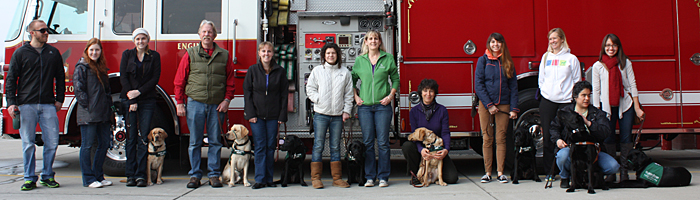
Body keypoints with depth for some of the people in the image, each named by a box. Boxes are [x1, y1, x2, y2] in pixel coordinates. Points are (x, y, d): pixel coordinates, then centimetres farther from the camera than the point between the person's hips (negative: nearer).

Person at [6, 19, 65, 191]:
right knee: (28, 143, 2)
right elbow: (10, 80, 5)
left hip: (48, 105, 2)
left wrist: (59, 99, 11)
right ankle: (29, 178, 11)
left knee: (52, 141, -1)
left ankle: (48, 176, 13)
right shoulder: (20, 53, 5)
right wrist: (11, 102, -3)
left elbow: (60, 78, 17)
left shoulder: (54, 53, 12)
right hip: (26, 105, -2)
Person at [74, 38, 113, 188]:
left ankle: (98, 176, 20)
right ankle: (88, 179, 4)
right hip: (88, 114, -7)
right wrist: (88, 106, -15)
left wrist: (108, 106, 12)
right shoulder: (81, 67, -3)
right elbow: (79, 89, -11)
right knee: (87, 146, -1)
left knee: (104, 143, 9)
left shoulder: (101, 67, 18)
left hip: (103, 114, 8)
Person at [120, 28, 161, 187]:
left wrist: (139, 92, -12)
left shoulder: (154, 56, 7)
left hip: (147, 101, 0)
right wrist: (131, 100, -8)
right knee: (131, 137, 0)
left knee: (143, 137, -3)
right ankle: (131, 175, 4)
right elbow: (123, 77, 1)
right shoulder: (127, 54, 8)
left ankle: (141, 174, 0)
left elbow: (155, 78, 0)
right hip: (128, 100, 0)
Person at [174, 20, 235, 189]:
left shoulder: (224, 55, 8)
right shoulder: (190, 54, 6)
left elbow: (230, 81, 8)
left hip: (217, 105, 0)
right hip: (195, 103, 0)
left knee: (215, 142, 5)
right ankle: (195, 176, 13)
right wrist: (180, 103, 0)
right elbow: (179, 81, 6)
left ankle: (214, 175, 13)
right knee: (195, 142, 5)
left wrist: (226, 100, -2)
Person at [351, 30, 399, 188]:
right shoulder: (360, 60, 9)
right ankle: (370, 177, 11)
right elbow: (352, 80, 16)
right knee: (368, 142, 4)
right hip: (365, 106, 1)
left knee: (383, 142, 0)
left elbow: (396, 79, 9)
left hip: (383, 105, -1)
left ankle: (383, 176, 8)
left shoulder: (388, 58, 5)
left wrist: (391, 95, -3)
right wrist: (355, 97, 5)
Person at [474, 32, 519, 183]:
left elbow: (513, 86, 8)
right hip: (486, 104, -2)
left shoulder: (507, 62, 9)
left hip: (503, 104, 2)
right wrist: (489, 105, -11)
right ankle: (487, 172, 6)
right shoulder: (483, 60, 3)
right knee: (487, 138, 0)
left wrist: (514, 108, 0)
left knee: (501, 138, 1)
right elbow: (478, 85, -3)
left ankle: (500, 172, 7)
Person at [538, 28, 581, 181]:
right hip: (547, 100, 2)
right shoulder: (546, 57, 14)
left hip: (566, 101, -2)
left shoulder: (571, 59, 6)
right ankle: (549, 171, 7)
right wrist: (545, 91, 6)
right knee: (548, 136, 0)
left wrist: (574, 97, -3)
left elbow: (577, 82, 6)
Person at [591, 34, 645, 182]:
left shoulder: (625, 63, 6)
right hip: (607, 107, -1)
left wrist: (637, 108, 0)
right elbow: (596, 90, 3)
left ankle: (624, 172, 8)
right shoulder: (598, 66, 4)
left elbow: (632, 85, 5)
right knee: (609, 139, -1)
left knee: (626, 138, 0)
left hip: (625, 105, 1)